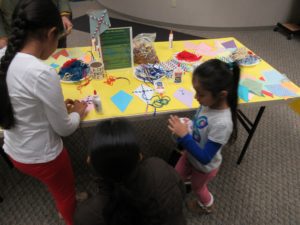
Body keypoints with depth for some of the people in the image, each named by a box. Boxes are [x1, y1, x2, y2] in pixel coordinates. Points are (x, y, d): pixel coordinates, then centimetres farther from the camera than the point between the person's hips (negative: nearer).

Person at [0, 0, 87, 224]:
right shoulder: (43, 73, -32)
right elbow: (64, 128, -21)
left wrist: (58, 105, 7)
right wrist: (78, 113, -2)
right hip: (40, 156, -7)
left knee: (61, 189, 35)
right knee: (66, 194, 24)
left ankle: (66, 207, 63)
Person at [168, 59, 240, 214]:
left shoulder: (222, 123, -41)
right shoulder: (210, 103, -20)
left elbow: (205, 158, -33)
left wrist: (184, 136, -39)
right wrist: (188, 125, -18)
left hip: (204, 167, -5)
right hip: (191, 154, 5)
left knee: (197, 187, 28)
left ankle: (206, 205, 61)